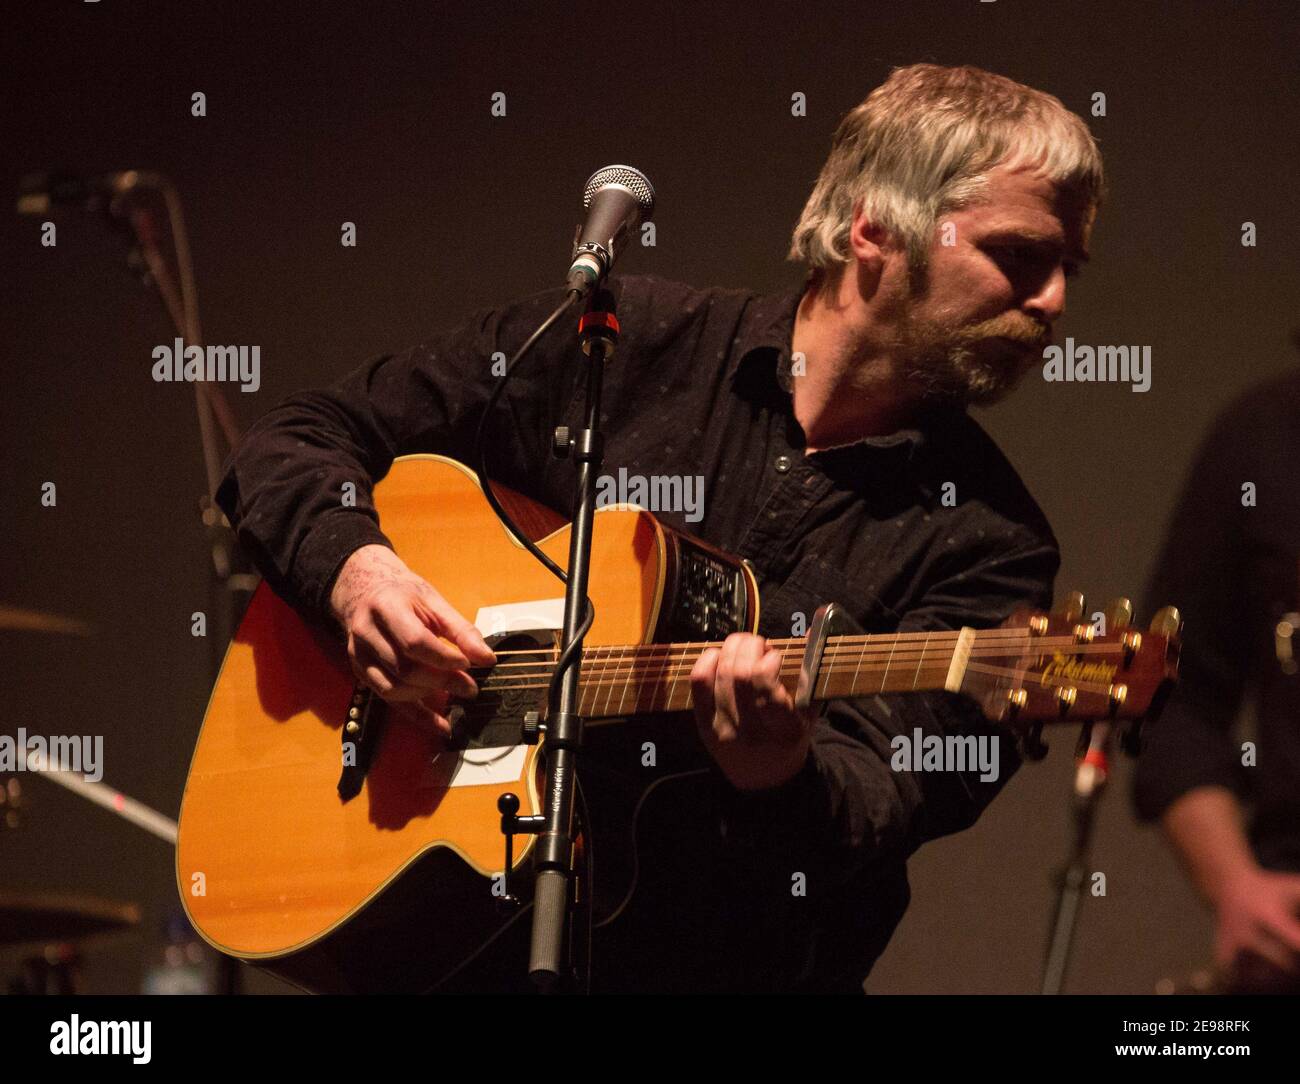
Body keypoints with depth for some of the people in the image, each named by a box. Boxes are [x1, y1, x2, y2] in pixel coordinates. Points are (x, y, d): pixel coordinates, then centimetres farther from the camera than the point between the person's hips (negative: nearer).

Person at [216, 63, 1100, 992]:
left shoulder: (991, 541, 1)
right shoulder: (623, 343, 5)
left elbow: (885, 801, -13)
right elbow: (296, 443, 12)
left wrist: (782, 776, -34)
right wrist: (354, 567, -8)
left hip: (732, 965, 0)